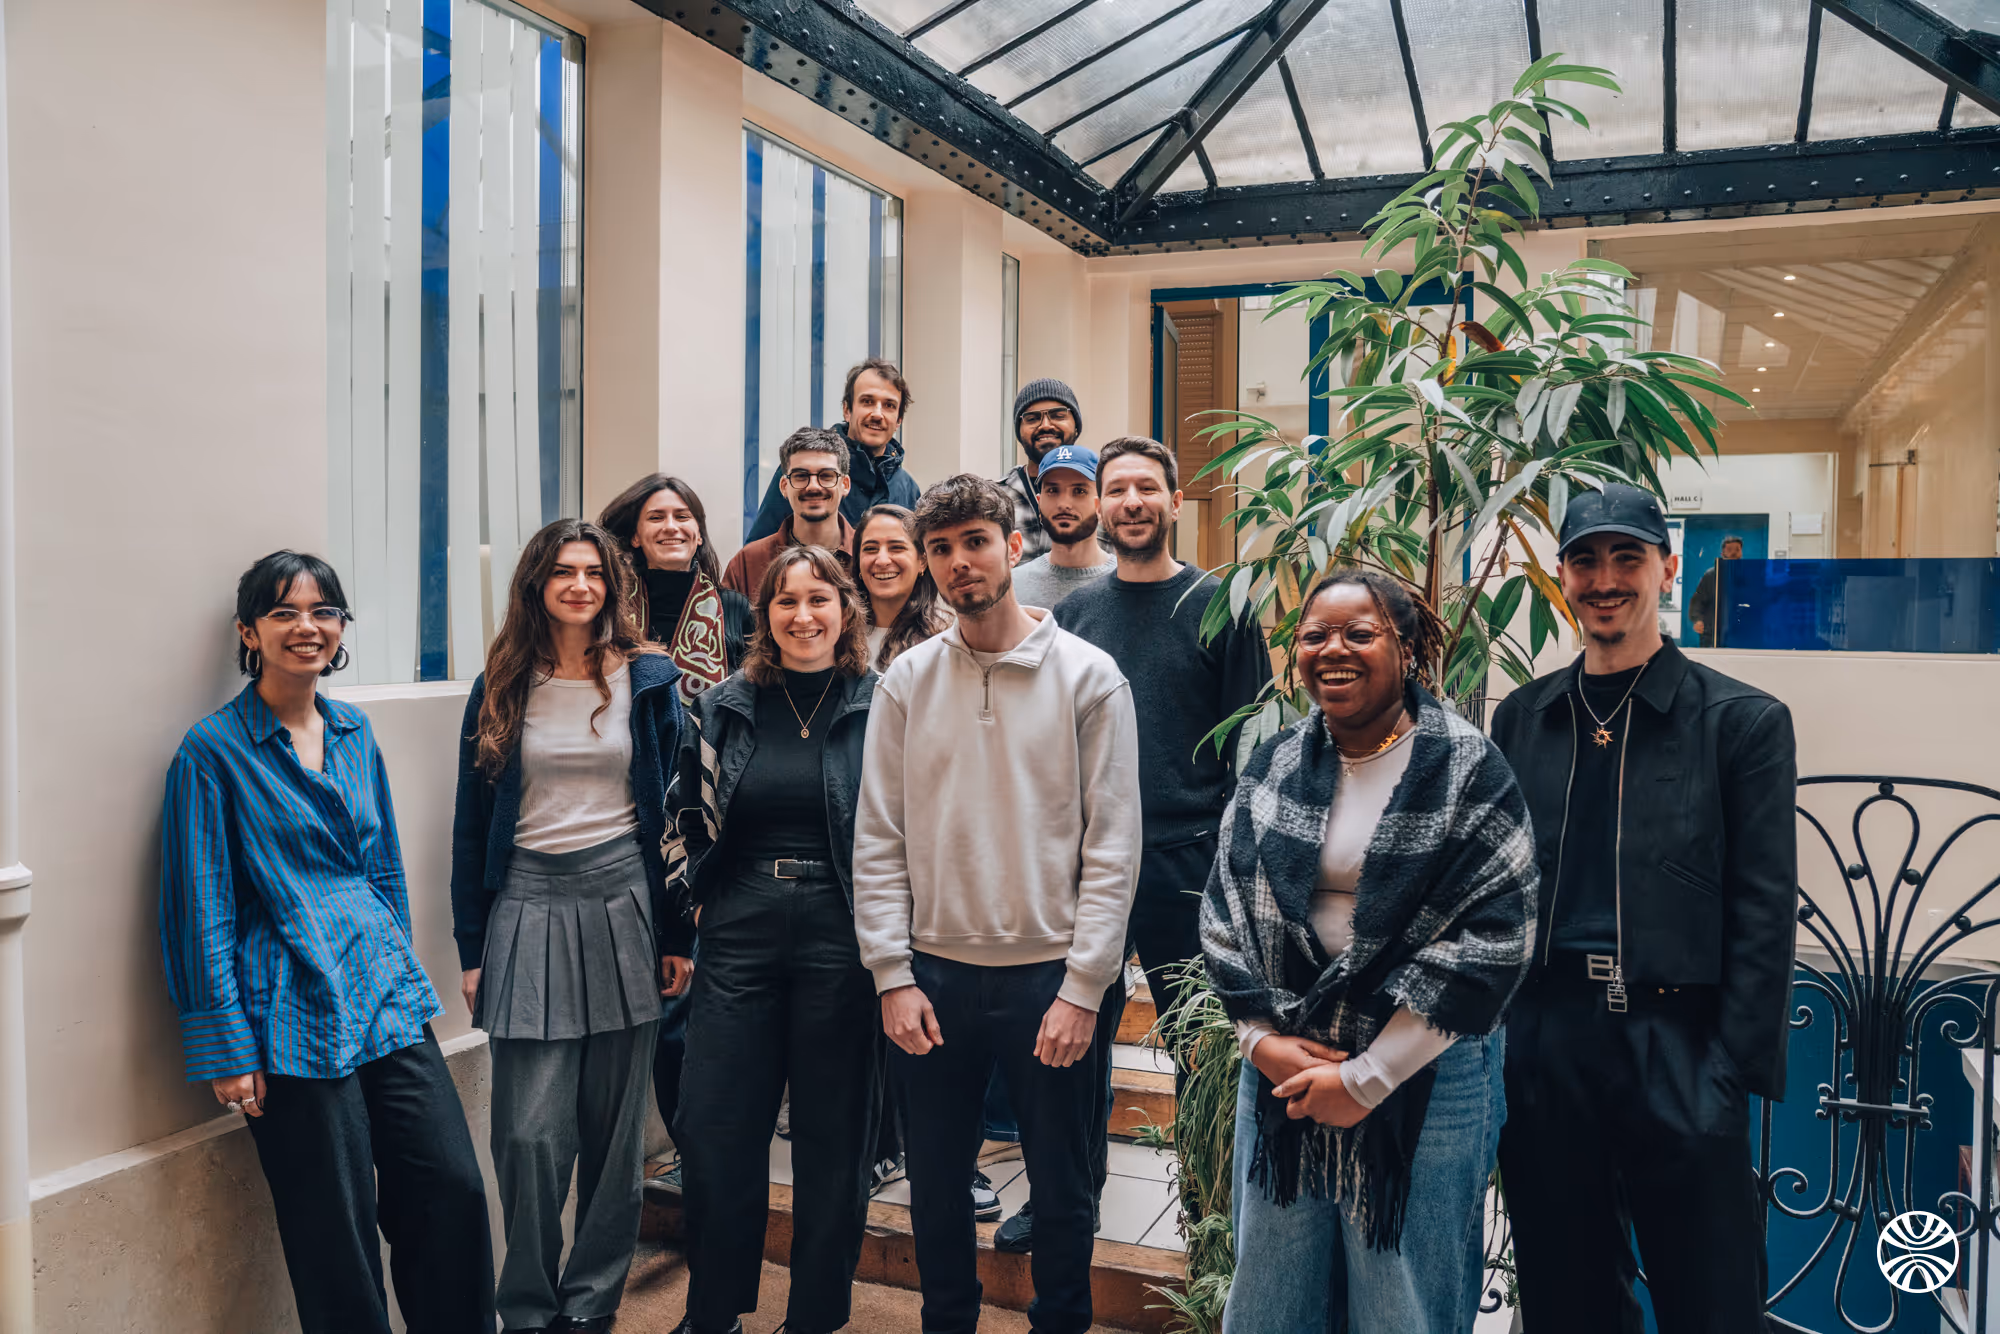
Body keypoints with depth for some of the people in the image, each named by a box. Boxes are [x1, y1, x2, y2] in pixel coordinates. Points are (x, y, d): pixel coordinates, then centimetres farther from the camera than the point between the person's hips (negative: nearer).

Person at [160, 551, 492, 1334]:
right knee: (338, 1235, 3)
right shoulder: (214, 750, -6)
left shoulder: (355, 733, 11)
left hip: (388, 1004, 5)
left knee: (454, 1190, 4)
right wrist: (226, 1049, -9)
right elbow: (201, 910, -7)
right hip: (295, 1024, -5)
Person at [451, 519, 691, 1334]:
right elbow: (472, 825, 8)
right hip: (528, 907, 0)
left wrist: (678, 934, 0)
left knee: (615, 1125, 7)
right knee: (530, 1130, -3)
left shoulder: (647, 680, 3)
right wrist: (470, 949, 4)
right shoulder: (500, 688, 6)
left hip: (623, 901, 0)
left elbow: (674, 810, 3)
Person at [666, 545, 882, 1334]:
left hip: (840, 936, -2)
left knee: (831, 1136, 8)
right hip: (739, 934, 3)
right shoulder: (723, 707, 7)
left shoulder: (880, 707, -2)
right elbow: (690, 822, 14)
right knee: (713, 1130, 6)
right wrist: (684, 919, 8)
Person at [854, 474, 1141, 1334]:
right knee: (936, 1183, 16)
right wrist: (894, 977, -4)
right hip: (935, 974, 3)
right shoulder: (907, 679, 2)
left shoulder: (1088, 676, -5)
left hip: (1051, 976, -2)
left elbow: (1112, 846, -7)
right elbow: (879, 841, 2)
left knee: (1061, 1189, 12)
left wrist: (1082, 989, -11)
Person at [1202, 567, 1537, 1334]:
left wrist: (1366, 1078, -14)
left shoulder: (1467, 773, -9)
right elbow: (1225, 910, 6)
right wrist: (1262, 1038, -6)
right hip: (1284, 1071, 4)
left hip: (1421, 1078, -4)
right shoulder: (1273, 767, 5)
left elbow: (1490, 941, -14)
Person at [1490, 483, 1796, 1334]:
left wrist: (1730, 1076, -10)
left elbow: (1764, 916, -5)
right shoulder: (1522, 718, 8)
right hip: (1543, 1057, 3)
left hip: (1680, 1061, -3)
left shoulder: (1742, 720, -1)